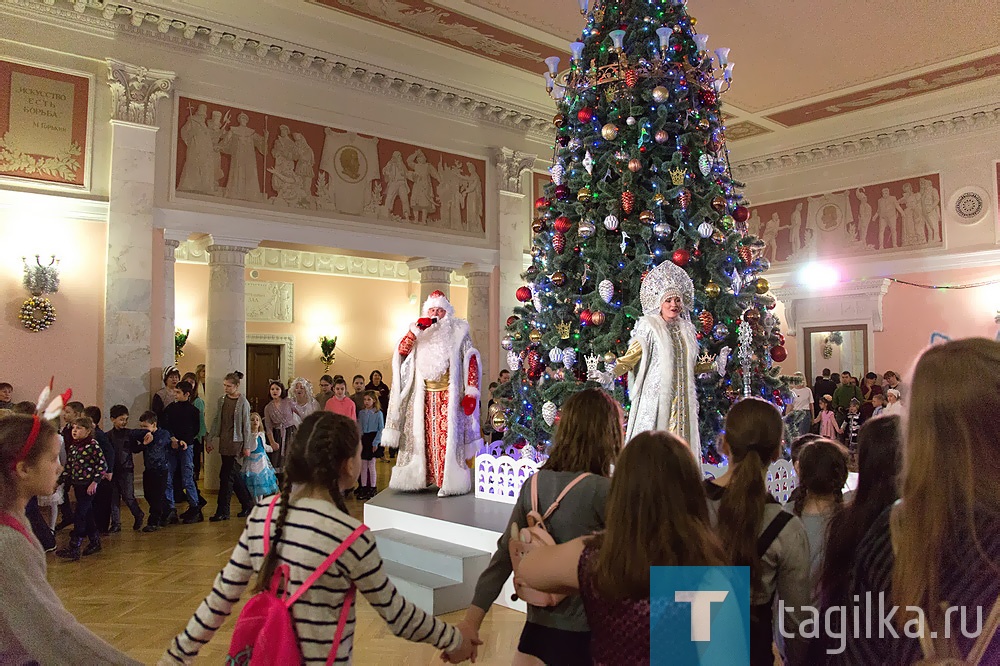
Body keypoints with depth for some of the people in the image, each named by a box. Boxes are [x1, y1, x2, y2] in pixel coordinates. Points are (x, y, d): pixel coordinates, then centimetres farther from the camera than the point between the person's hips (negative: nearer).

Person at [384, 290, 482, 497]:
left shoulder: (458, 332, 5)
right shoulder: (420, 332, 14)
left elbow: (471, 362, -1)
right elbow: (401, 351, -2)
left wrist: (471, 392, -10)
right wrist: (416, 329, -14)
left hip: (449, 395, -3)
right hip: (424, 396, 3)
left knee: (447, 437, -6)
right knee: (426, 437, 5)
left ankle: (448, 482, -2)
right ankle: (424, 478, 15)